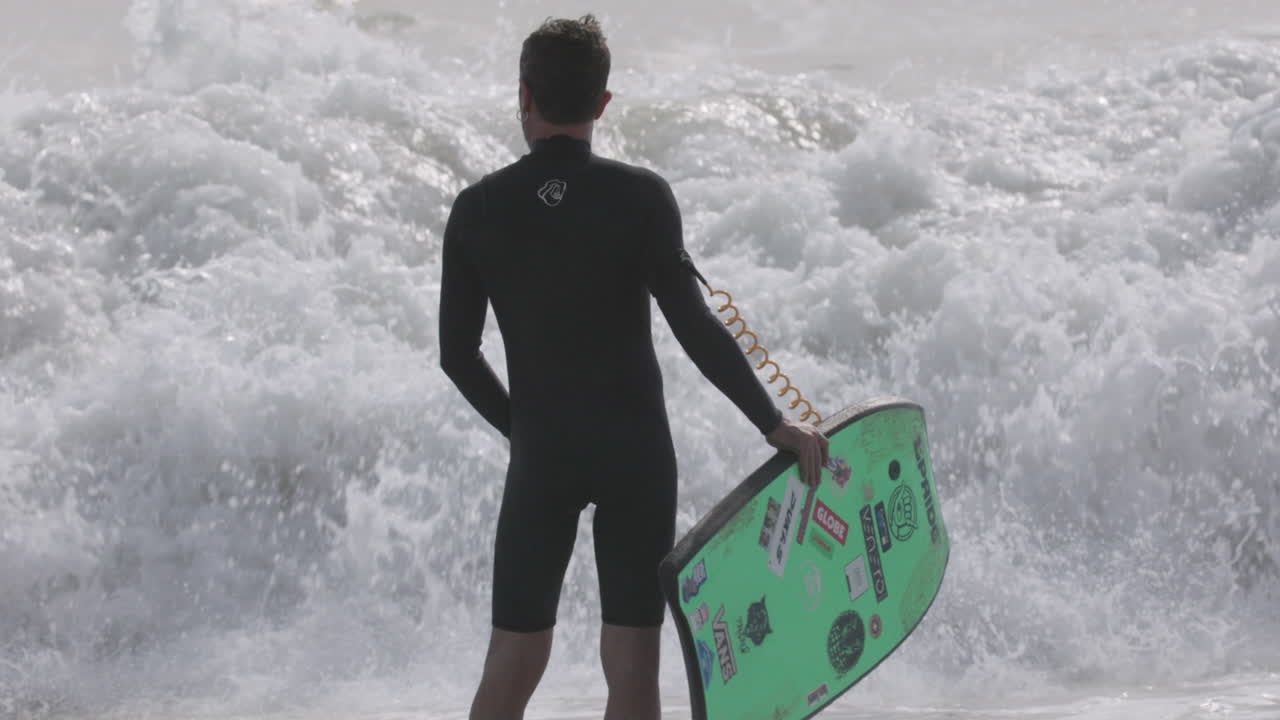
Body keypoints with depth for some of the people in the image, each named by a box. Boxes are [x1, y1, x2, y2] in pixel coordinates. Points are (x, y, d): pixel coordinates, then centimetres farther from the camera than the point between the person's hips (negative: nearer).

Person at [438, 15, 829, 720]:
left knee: (511, 663, 8)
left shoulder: (477, 211, -2)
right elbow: (695, 327, -14)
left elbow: (457, 355, 3)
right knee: (631, 663, 2)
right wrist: (774, 423, -8)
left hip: (540, 454, 2)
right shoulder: (640, 197, -8)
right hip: (635, 450, -2)